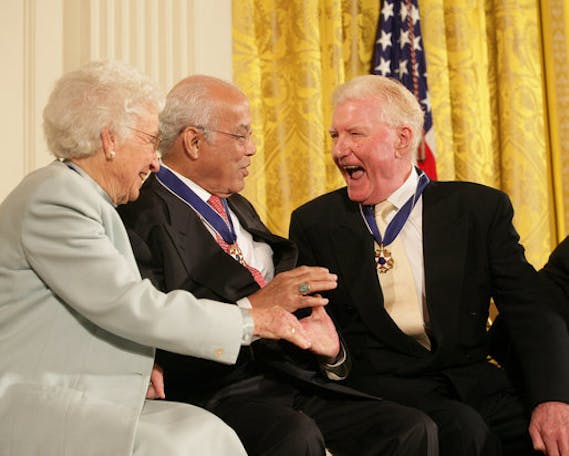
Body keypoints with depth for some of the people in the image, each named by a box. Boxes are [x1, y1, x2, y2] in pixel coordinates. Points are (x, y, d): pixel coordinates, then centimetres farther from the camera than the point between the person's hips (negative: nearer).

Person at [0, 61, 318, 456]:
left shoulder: (73, 193, 16)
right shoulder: (56, 197, -15)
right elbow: (130, 305, -21)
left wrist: (134, 361, 1)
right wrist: (249, 321, -15)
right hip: (33, 406, -9)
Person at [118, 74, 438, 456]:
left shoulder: (239, 209, 23)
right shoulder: (143, 216, -8)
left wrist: (326, 347, 3)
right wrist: (253, 307, -20)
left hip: (290, 375, 8)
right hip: (215, 390, -8)